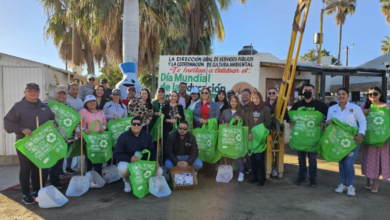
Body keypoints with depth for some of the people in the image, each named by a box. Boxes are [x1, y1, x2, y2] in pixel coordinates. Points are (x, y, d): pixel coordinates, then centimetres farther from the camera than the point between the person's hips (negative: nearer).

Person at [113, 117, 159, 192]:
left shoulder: (147, 136, 0)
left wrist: (154, 161, -15)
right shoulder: (123, 136, -10)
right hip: (127, 161, -3)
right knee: (122, 169, -38)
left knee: (159, 171, -18)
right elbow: (116, 154, -12)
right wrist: (129, 158, -29)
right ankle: (127, 181, 2)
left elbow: (152, 150, 5)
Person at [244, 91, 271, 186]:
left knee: (259, 157, -8)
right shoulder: (250, 109, 12)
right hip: (251, 136, 4)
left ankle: (263, 177, 9)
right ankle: (255, 177, 17)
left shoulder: (266, 108, 0)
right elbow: (246, 122, 6)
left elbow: (267, 122, -5)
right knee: (252, 157, 6)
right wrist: (249, 133, -8)